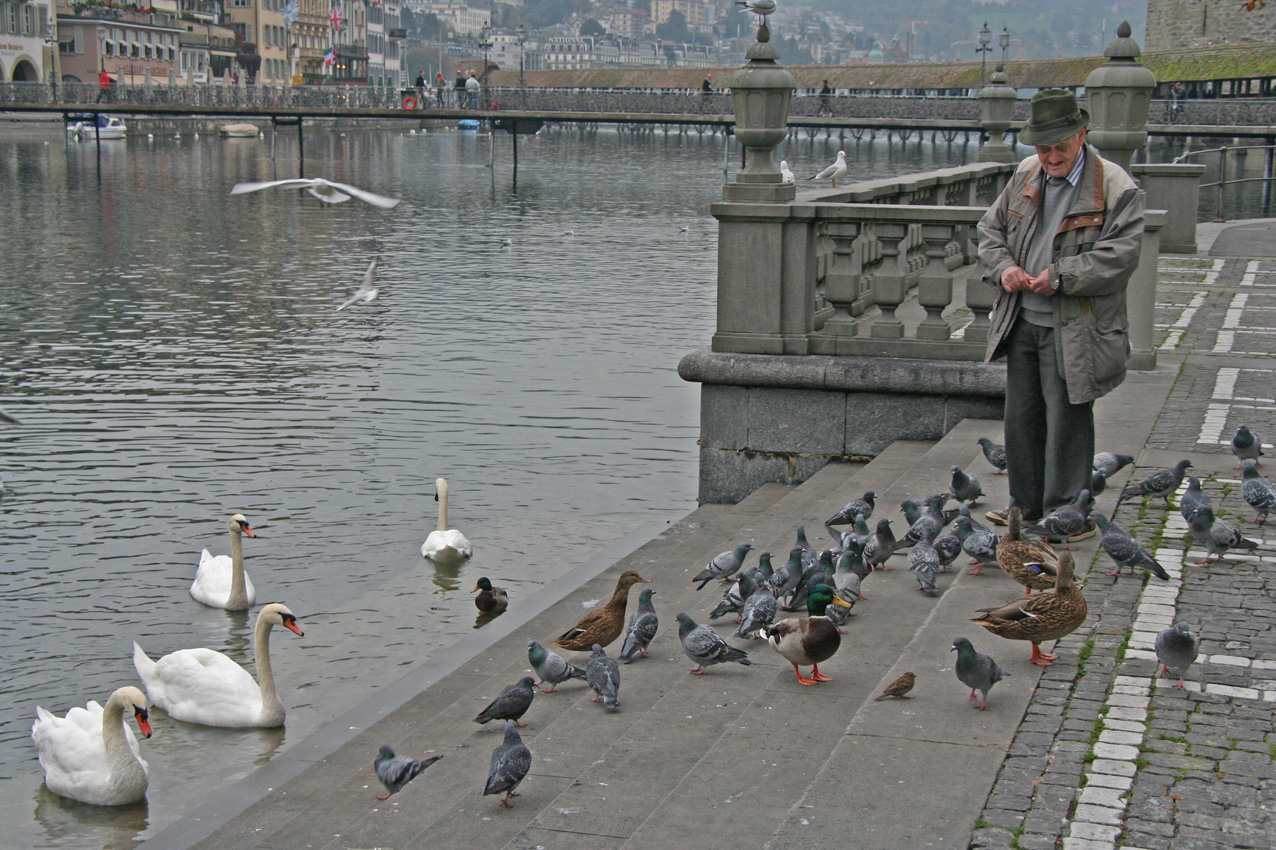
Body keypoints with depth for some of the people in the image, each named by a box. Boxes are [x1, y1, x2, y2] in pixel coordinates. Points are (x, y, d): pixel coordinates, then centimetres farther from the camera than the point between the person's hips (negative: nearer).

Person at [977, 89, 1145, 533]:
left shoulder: (1115, 188, -11)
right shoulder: (1025, 177, 9)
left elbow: (1119, 256, -17)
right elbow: (991, 229, 16)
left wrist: (1060, 276, -21)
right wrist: (1003, 267, -4)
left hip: (1074, 331, -6)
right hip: (1022, 322, 6)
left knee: (1067, 422, -1)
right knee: (1021, 418, 14)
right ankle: (1027, 504, 29)